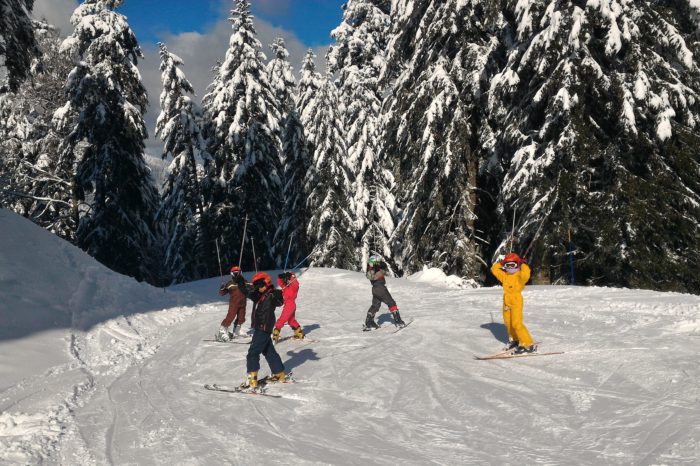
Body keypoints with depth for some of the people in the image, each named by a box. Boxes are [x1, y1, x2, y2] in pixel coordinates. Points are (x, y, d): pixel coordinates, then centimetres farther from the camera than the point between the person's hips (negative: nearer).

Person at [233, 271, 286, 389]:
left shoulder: (271, 295, -12)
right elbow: (246, 292, 22)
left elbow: (279, 302, -31)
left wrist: (278, 297, -50)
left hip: (264, 328, -10)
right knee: (269, 351, 19)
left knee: (253, 352, -10)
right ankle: (280, 374, 31)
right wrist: (240, 283, 11)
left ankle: (252, 380, -12)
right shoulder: (258, 295, 13)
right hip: (259, 327, 10)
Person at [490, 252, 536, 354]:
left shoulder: (520, 275, -10)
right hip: (506, 301, 8)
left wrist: (523, 265, -20)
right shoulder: (504, 275, 10)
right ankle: (515, 340, 39)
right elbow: (494, 269, 17)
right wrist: (500, 263, 7)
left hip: (516, 301, -8)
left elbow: (525, 274, -32)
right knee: (508, 323, 18)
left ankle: (528, 345, -13)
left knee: (516, 323, -16)